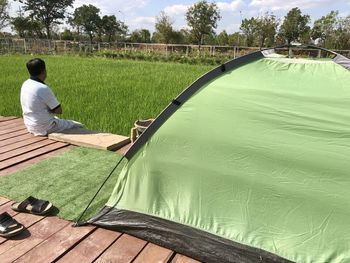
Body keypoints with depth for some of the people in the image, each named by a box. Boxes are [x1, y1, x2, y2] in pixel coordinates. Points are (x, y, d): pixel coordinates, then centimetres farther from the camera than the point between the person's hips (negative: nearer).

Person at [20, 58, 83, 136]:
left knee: (56, 119, 37)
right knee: (78, 126, 3)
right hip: (45, 128, -9)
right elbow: (59, 111, -19)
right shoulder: (43, 89, -26)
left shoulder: (25, 84, 1)